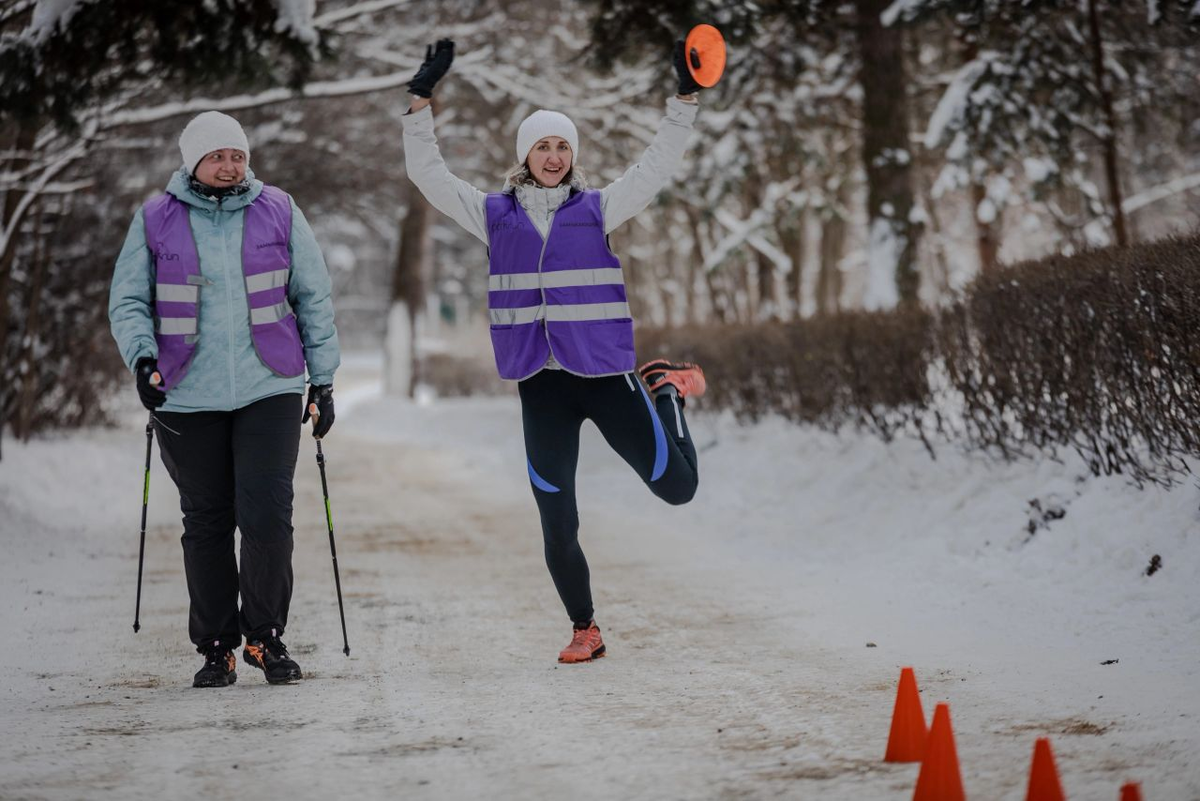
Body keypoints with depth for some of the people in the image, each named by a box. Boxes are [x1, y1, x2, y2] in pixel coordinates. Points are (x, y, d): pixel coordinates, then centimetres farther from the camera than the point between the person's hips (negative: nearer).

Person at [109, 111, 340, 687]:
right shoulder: (156, 221, 3)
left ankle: (267, 637, 6)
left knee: (266, 514, -10)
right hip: (189, 399, 1)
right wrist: (142, 357, -13)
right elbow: (127, 302, 6)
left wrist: (323, 379, 7)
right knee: (206, 524, 6)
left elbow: (314, 299, 9)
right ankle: (215, 648, 16)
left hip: (270, 390, 0)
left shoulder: (277, 211, 4)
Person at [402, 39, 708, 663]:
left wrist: (685, 99, -11)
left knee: (677, 487, 0)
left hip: (604, 374, -1)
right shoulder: (495, 215, 7)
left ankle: (669, 389, 30)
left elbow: (658, 166, -1)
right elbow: (428, 173, 4)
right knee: (557, 528, 3)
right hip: (539, 384, 1)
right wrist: (420, 101, -5)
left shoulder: (596, 209, 4)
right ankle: (584, 630, 22)